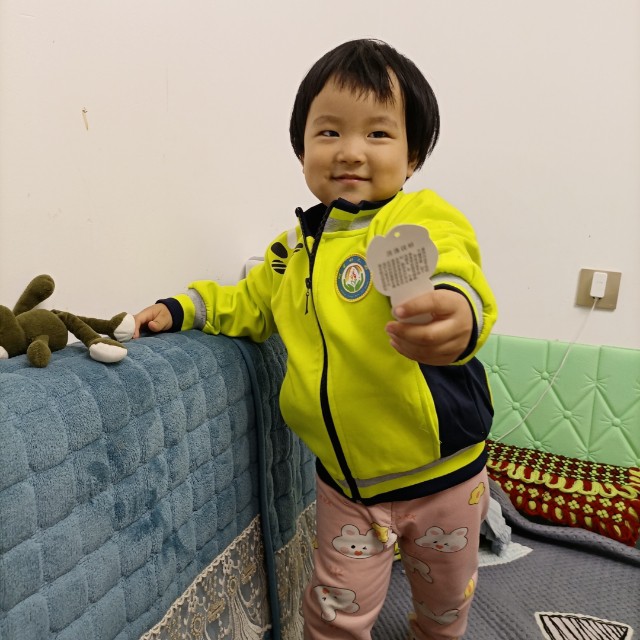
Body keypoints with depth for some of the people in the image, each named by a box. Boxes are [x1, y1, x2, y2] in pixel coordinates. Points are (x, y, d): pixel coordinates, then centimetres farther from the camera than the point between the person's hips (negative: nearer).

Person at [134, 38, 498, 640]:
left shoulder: (422, 219, -19)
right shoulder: (295, 250, 0)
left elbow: (454, 279, -40)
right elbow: (251, 303, 17)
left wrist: (455, 314, -62)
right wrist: (181, 308, 3)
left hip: (440, 474, -2)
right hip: (346, 481, 3)